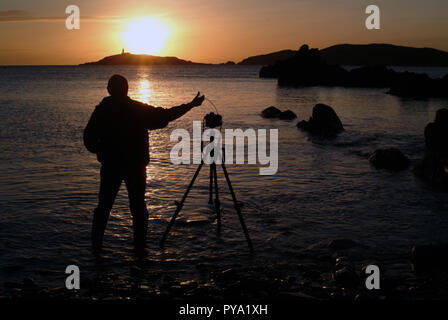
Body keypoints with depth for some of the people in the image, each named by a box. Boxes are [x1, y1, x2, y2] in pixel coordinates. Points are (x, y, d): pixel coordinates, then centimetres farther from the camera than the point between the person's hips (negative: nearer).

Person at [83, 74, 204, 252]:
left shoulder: (101, 110, -3)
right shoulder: (139, 109, -7)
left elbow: (89, 138, -3)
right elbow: (165, 116, -5)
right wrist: (191, 105, 3)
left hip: (110, 166, 1)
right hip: (136, 166, -1)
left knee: (104, 205, 10)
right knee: (138, 205, 8)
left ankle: (96, 244, 12)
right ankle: (139, 245, 11)